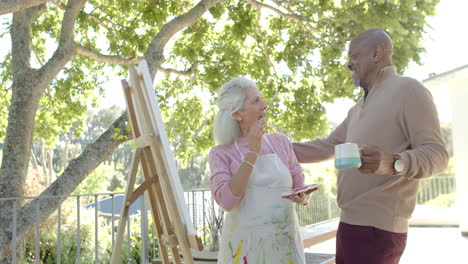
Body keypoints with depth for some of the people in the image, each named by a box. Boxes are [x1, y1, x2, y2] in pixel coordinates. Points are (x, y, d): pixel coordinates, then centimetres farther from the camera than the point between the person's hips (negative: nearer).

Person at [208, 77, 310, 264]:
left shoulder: (280, 141, 4)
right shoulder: (220, 154, -5)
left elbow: (300, 188, 11)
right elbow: (226, 200, -18)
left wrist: (302, 198, -11)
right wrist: (253, 152, -19)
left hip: (285, 243, 3)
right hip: (245, 245, -3)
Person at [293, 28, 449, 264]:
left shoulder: (408, 90, -8)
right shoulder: (358, 108, 21)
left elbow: (437, 153, -15)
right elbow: (326, 146, 23)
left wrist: (394, 163, -34)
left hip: (377, 229, -9)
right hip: (349, 223, 9)